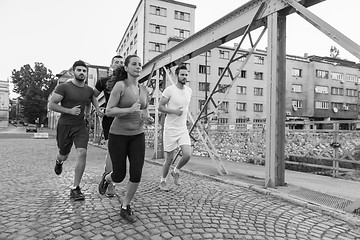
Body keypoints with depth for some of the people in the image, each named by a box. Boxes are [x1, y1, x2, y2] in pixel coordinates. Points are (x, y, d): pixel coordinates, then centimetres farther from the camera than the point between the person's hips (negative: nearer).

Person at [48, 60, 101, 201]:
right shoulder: (64, 87, -8)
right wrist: (69, 111, -20)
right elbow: (51, 105, -11)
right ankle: (58, 161, 56)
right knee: (64, 155, 14)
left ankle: (75, 189, -4)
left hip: (81, 127, 2)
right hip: (65, 126, -2)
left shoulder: (89, 90, 6)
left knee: (82, 154, -15)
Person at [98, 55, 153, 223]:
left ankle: (125, 209, 15)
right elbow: (108, 111, -15)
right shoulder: (120, 85, -12)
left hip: (137, 136, 4)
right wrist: (130, 110, -29)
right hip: (118, 135, -4)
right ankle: (107, 178, 42)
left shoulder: (144, 90, 6)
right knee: (119, 177, 4)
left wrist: (148, 119, -6)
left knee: (136, 175, -7)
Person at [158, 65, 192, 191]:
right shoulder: (169, 90, -10)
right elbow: (160, 107, -10)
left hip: (183, 128, 5)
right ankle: (163, 181, 28)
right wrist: (174, 111, -22)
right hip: (170, 129, -5)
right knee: (169, 158, 4)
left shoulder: (189, 90, 8)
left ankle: (176, 171, 20)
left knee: (187, 154, -10)